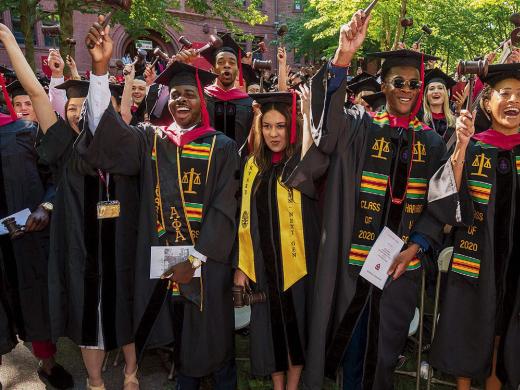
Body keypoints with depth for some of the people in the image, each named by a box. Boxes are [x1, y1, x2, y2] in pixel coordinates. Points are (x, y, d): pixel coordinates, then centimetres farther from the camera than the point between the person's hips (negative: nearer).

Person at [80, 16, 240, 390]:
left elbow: (225, 209, -8)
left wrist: (194, 259, -13)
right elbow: (108, 132, -13)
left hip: (207, 263, -2)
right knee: (180, 336, 16)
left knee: (212, 338, 11)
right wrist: (100, 69, -22)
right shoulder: (150, 139, 5)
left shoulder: (222, 147, -3)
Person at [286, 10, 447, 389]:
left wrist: (414, 248, -8)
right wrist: (344, 55, -34)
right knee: (352, 340, 12)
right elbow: (327, 113, -22)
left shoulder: (431, 141, 5)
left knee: (387, 346, 16)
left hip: (403, 262, 2)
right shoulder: (361, 128, -2)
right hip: (355, 258, -2)